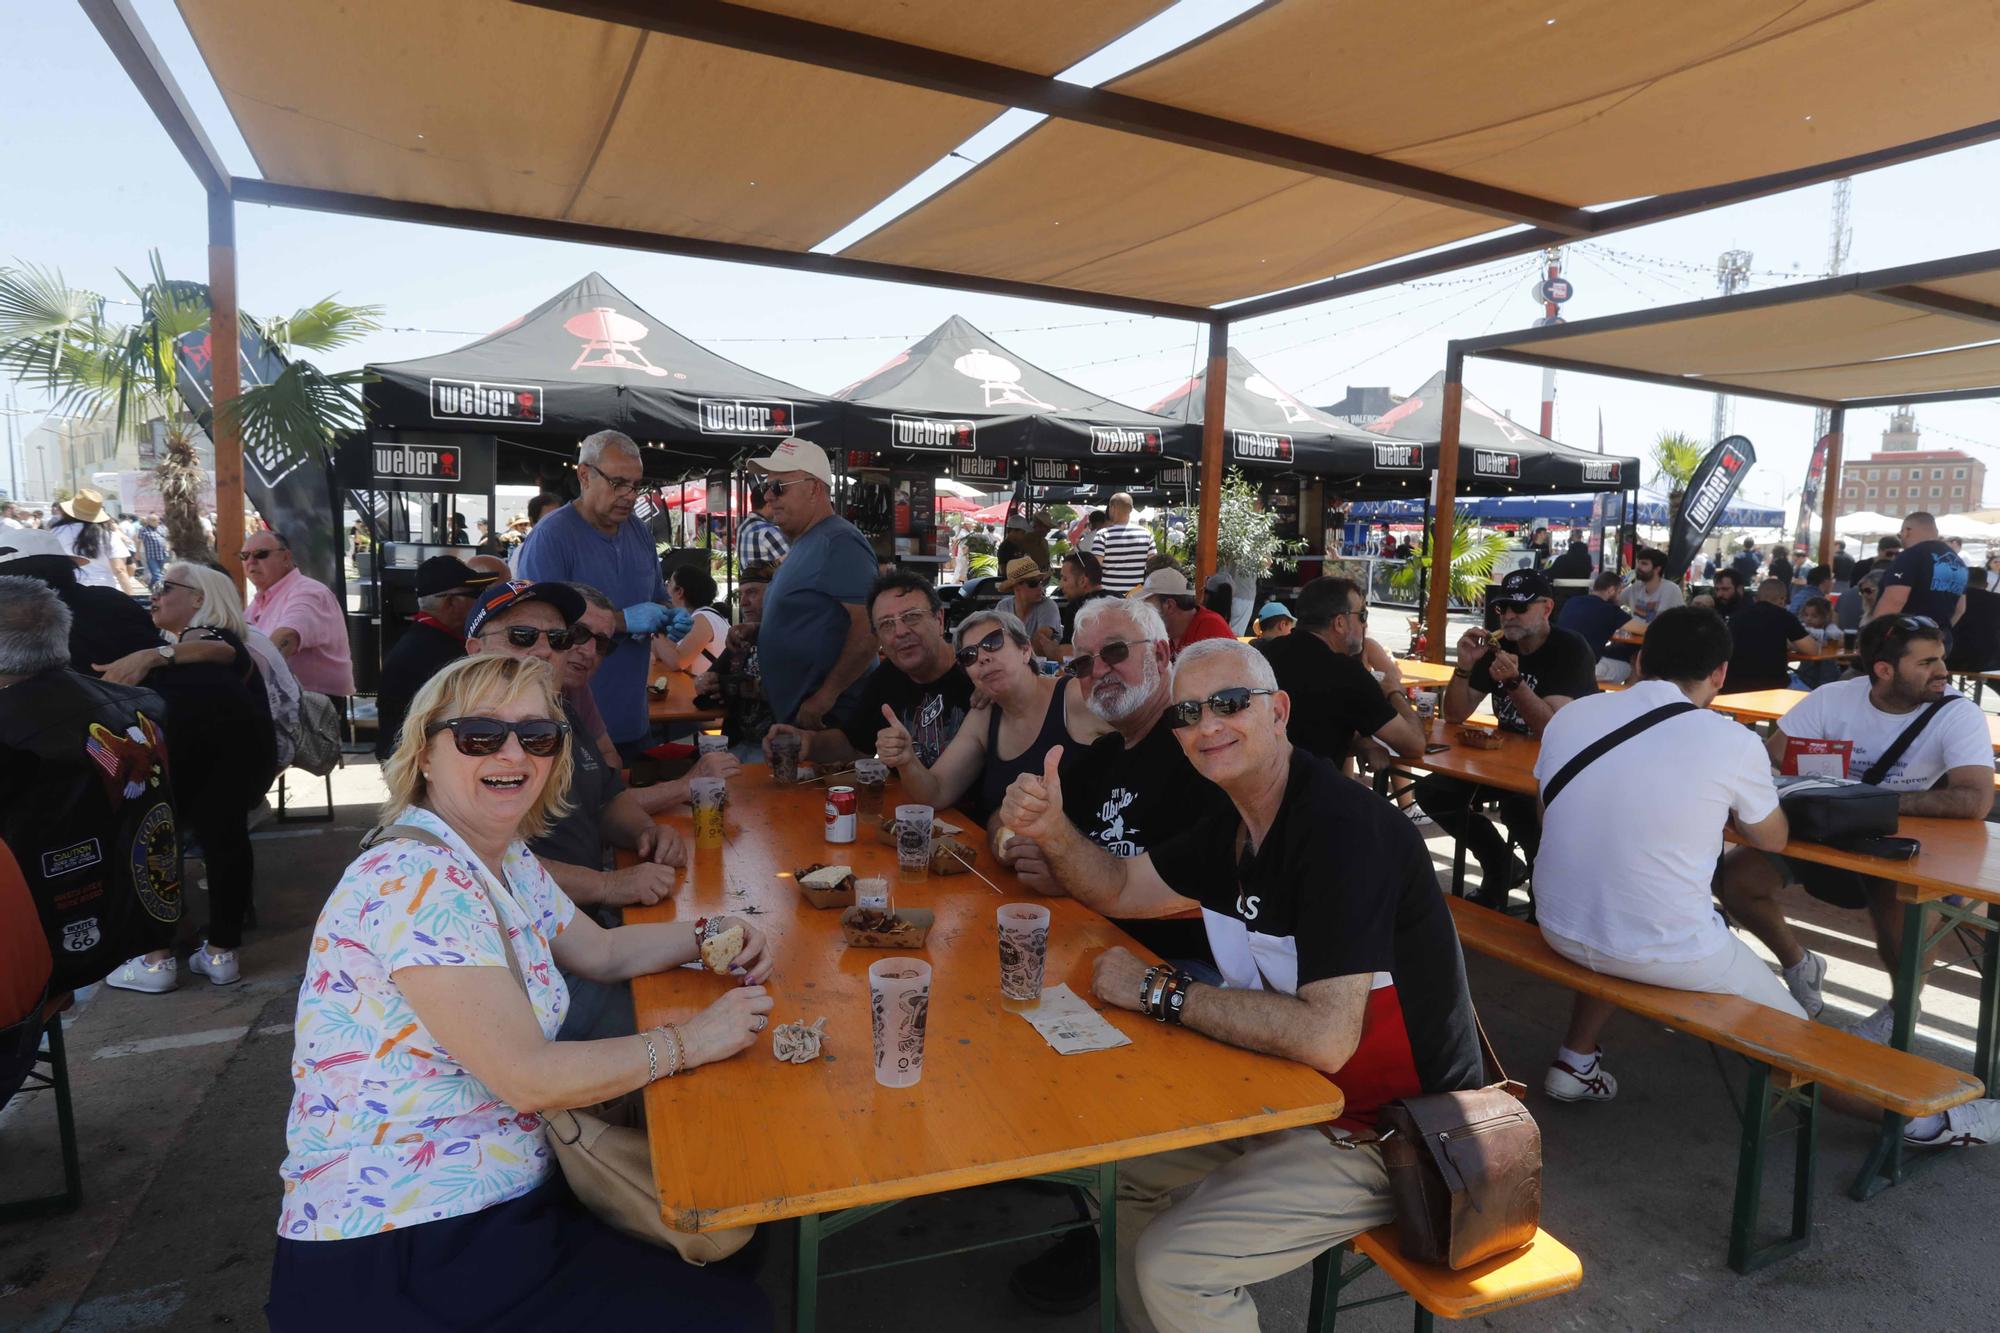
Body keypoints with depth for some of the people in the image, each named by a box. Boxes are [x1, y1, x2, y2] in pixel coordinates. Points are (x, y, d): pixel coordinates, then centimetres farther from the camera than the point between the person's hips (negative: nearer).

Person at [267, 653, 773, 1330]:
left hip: (504, 1205, 8)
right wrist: (690, 1040, -15)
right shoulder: (415, 881, -23)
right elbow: (526, 1077, -25)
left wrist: (706, 933, 2)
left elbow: (601, 952, 19)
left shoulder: (510, 862, 5)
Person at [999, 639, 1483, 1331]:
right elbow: (1118, 887, 11)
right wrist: (1054, 832, -11)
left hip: (1389, 1129, -9)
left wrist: (1159, 990, -24)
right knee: (1117, 1157, 14)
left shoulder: (1345, 828, -28)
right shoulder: (1230, 826, 1)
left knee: (1171, 1265, -15)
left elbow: (1325, 1037, -34)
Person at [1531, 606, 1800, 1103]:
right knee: (1791, 1037, 22)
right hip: (1665, 953, -4)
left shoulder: (1569, 715, -3)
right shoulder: (1732, 741, -13)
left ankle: (1575, 1061, 38)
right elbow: (1772, 839, 7)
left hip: (1560, 928, 5)